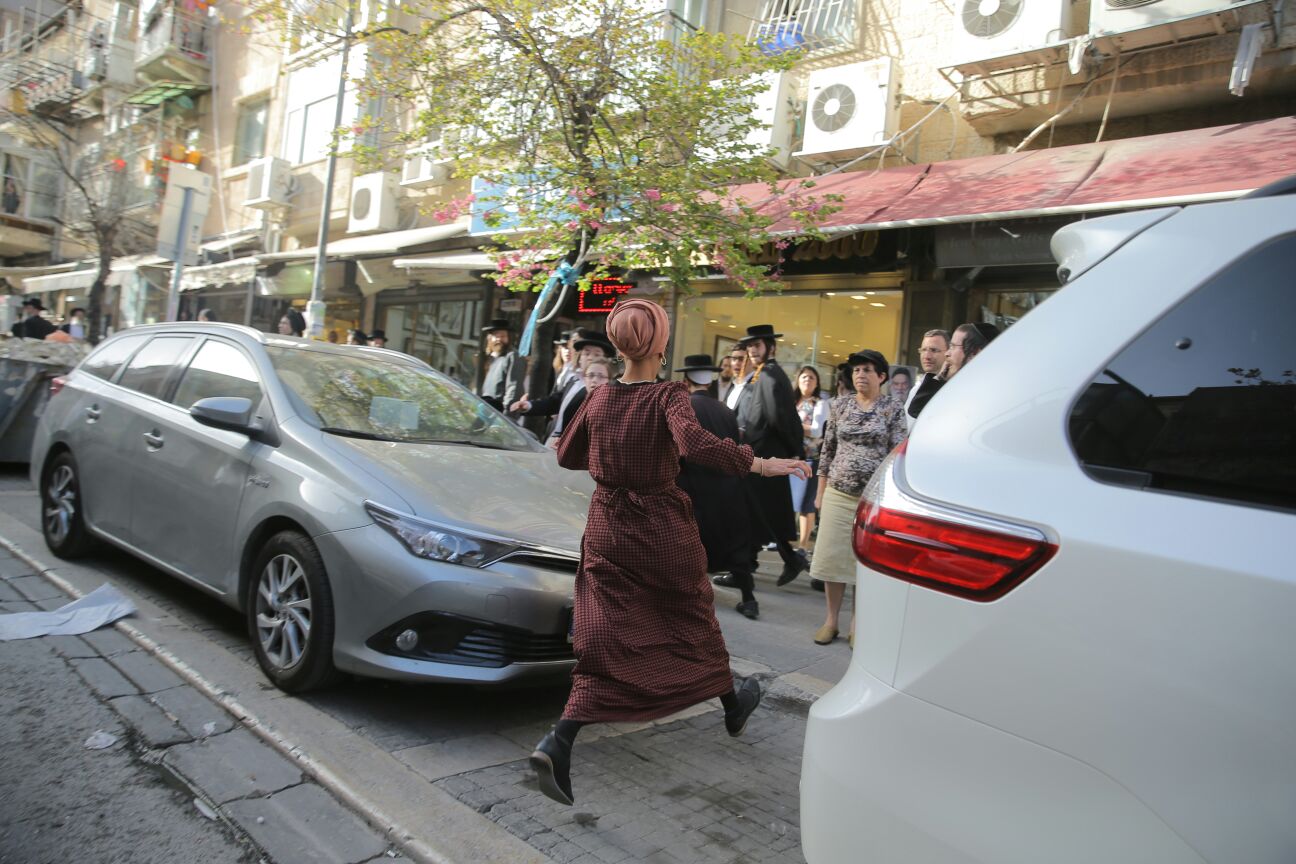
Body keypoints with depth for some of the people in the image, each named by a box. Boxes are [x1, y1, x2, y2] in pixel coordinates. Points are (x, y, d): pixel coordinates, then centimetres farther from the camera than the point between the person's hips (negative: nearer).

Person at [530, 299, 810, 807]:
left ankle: (557, 743, -10)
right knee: (693, 616, 19)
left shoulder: (599, 398, 1)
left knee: (605, 640, 7)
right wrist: (758, 464, -30)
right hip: (662, 530, -4)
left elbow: (567, 456, 11)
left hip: (607, 530, 4)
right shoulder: (667, 396, -15)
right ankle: (733, 704, 43)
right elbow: (694, 444, -34)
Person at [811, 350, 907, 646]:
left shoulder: (893, 408, -1)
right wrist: (820, 492, 9)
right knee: (832, 556, 4)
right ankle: (831, 619, 18)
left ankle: (857, 622, 18)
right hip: (838, 494, 2)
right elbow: (827, 450, 10)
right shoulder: (839, 405, 7)